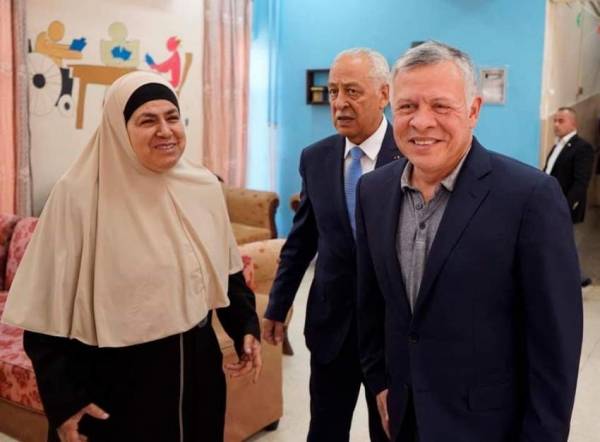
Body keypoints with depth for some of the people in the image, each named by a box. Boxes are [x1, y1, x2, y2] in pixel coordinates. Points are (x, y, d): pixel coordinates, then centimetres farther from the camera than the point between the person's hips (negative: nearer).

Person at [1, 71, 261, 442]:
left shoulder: (204, 187, -1)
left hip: (196, 371, 5)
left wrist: (246, 328, 2)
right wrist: (63, 401, -12)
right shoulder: (80, 196, -15)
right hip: (114, 385, -4)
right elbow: (48, 307, -12)